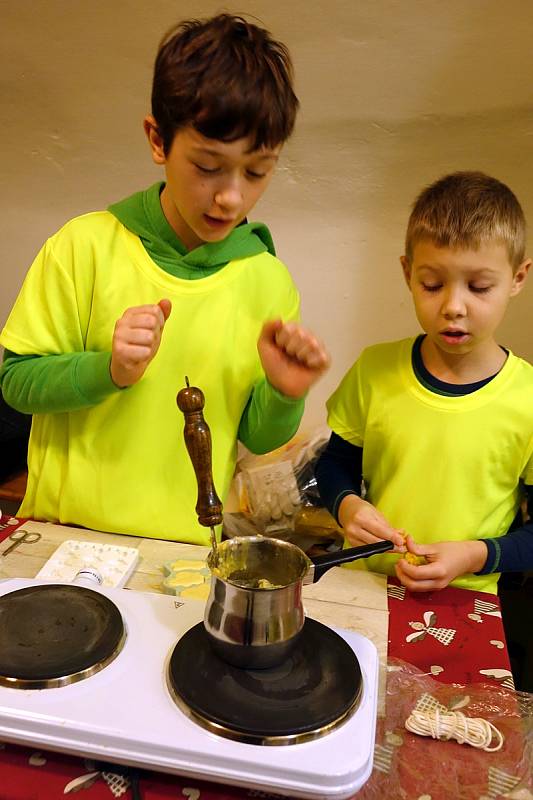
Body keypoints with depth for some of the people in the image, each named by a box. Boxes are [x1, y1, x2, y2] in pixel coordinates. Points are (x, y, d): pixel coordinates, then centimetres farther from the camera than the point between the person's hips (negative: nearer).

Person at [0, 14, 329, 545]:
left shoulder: (268, 279, -2)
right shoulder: (86, 244, -8)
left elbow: (256, 437, 6)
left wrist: (283, 394, -14)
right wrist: (108, 370, -20)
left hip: (189, 551, 1)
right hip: (65, 535, -1)